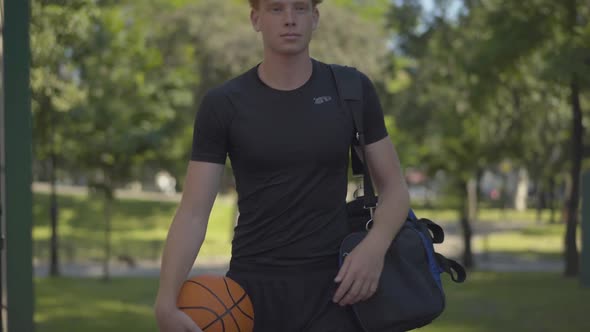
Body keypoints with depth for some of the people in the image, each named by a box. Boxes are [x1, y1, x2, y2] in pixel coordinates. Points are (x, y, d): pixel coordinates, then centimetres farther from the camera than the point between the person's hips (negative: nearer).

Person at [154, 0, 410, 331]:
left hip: (331, 291, 0)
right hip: (254, 289, 0)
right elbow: (192, 214, -7)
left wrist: (376, 245, -18)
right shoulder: (222, 104, -4)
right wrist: (166, 303, -23)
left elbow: (395, 188, 5)